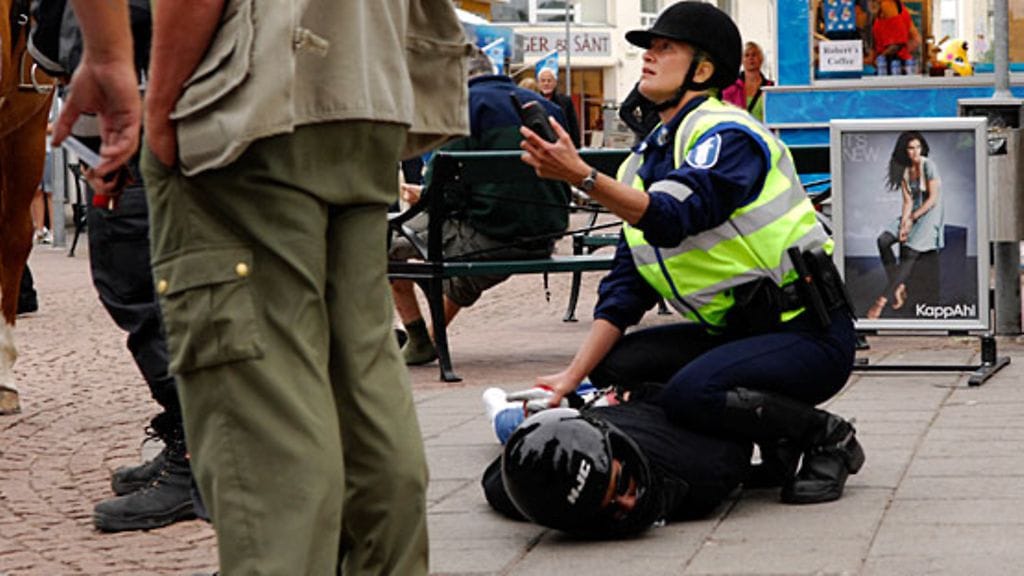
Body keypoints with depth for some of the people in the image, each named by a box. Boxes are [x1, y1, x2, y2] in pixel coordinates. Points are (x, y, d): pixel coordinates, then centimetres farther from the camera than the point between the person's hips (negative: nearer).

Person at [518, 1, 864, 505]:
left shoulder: (727, 134, -13)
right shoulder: (642, 164, 13)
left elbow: (674, 218, -31)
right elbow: (625, 287, 9)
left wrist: (582, 177, -41)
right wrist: (573, 375, -3)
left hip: (808, 333, -9)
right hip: (736, 331, 9)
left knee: (690, 393, -30)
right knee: (615, 363, -4)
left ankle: (826, 438, -5)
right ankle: (775, 440, 2)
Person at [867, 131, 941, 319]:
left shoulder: (928, 166, -12)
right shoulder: (903, 170, 6)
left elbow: (933, 199, -14)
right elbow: (908, 201, 2)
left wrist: (911, 219, -14)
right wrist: (904, 223, -13)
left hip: (931, 213, -7)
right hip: (913, 213, 7)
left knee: (910, 251, -25)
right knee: (883, 240, -16)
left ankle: (883, 299, -27)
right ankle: (899, 286, -13)